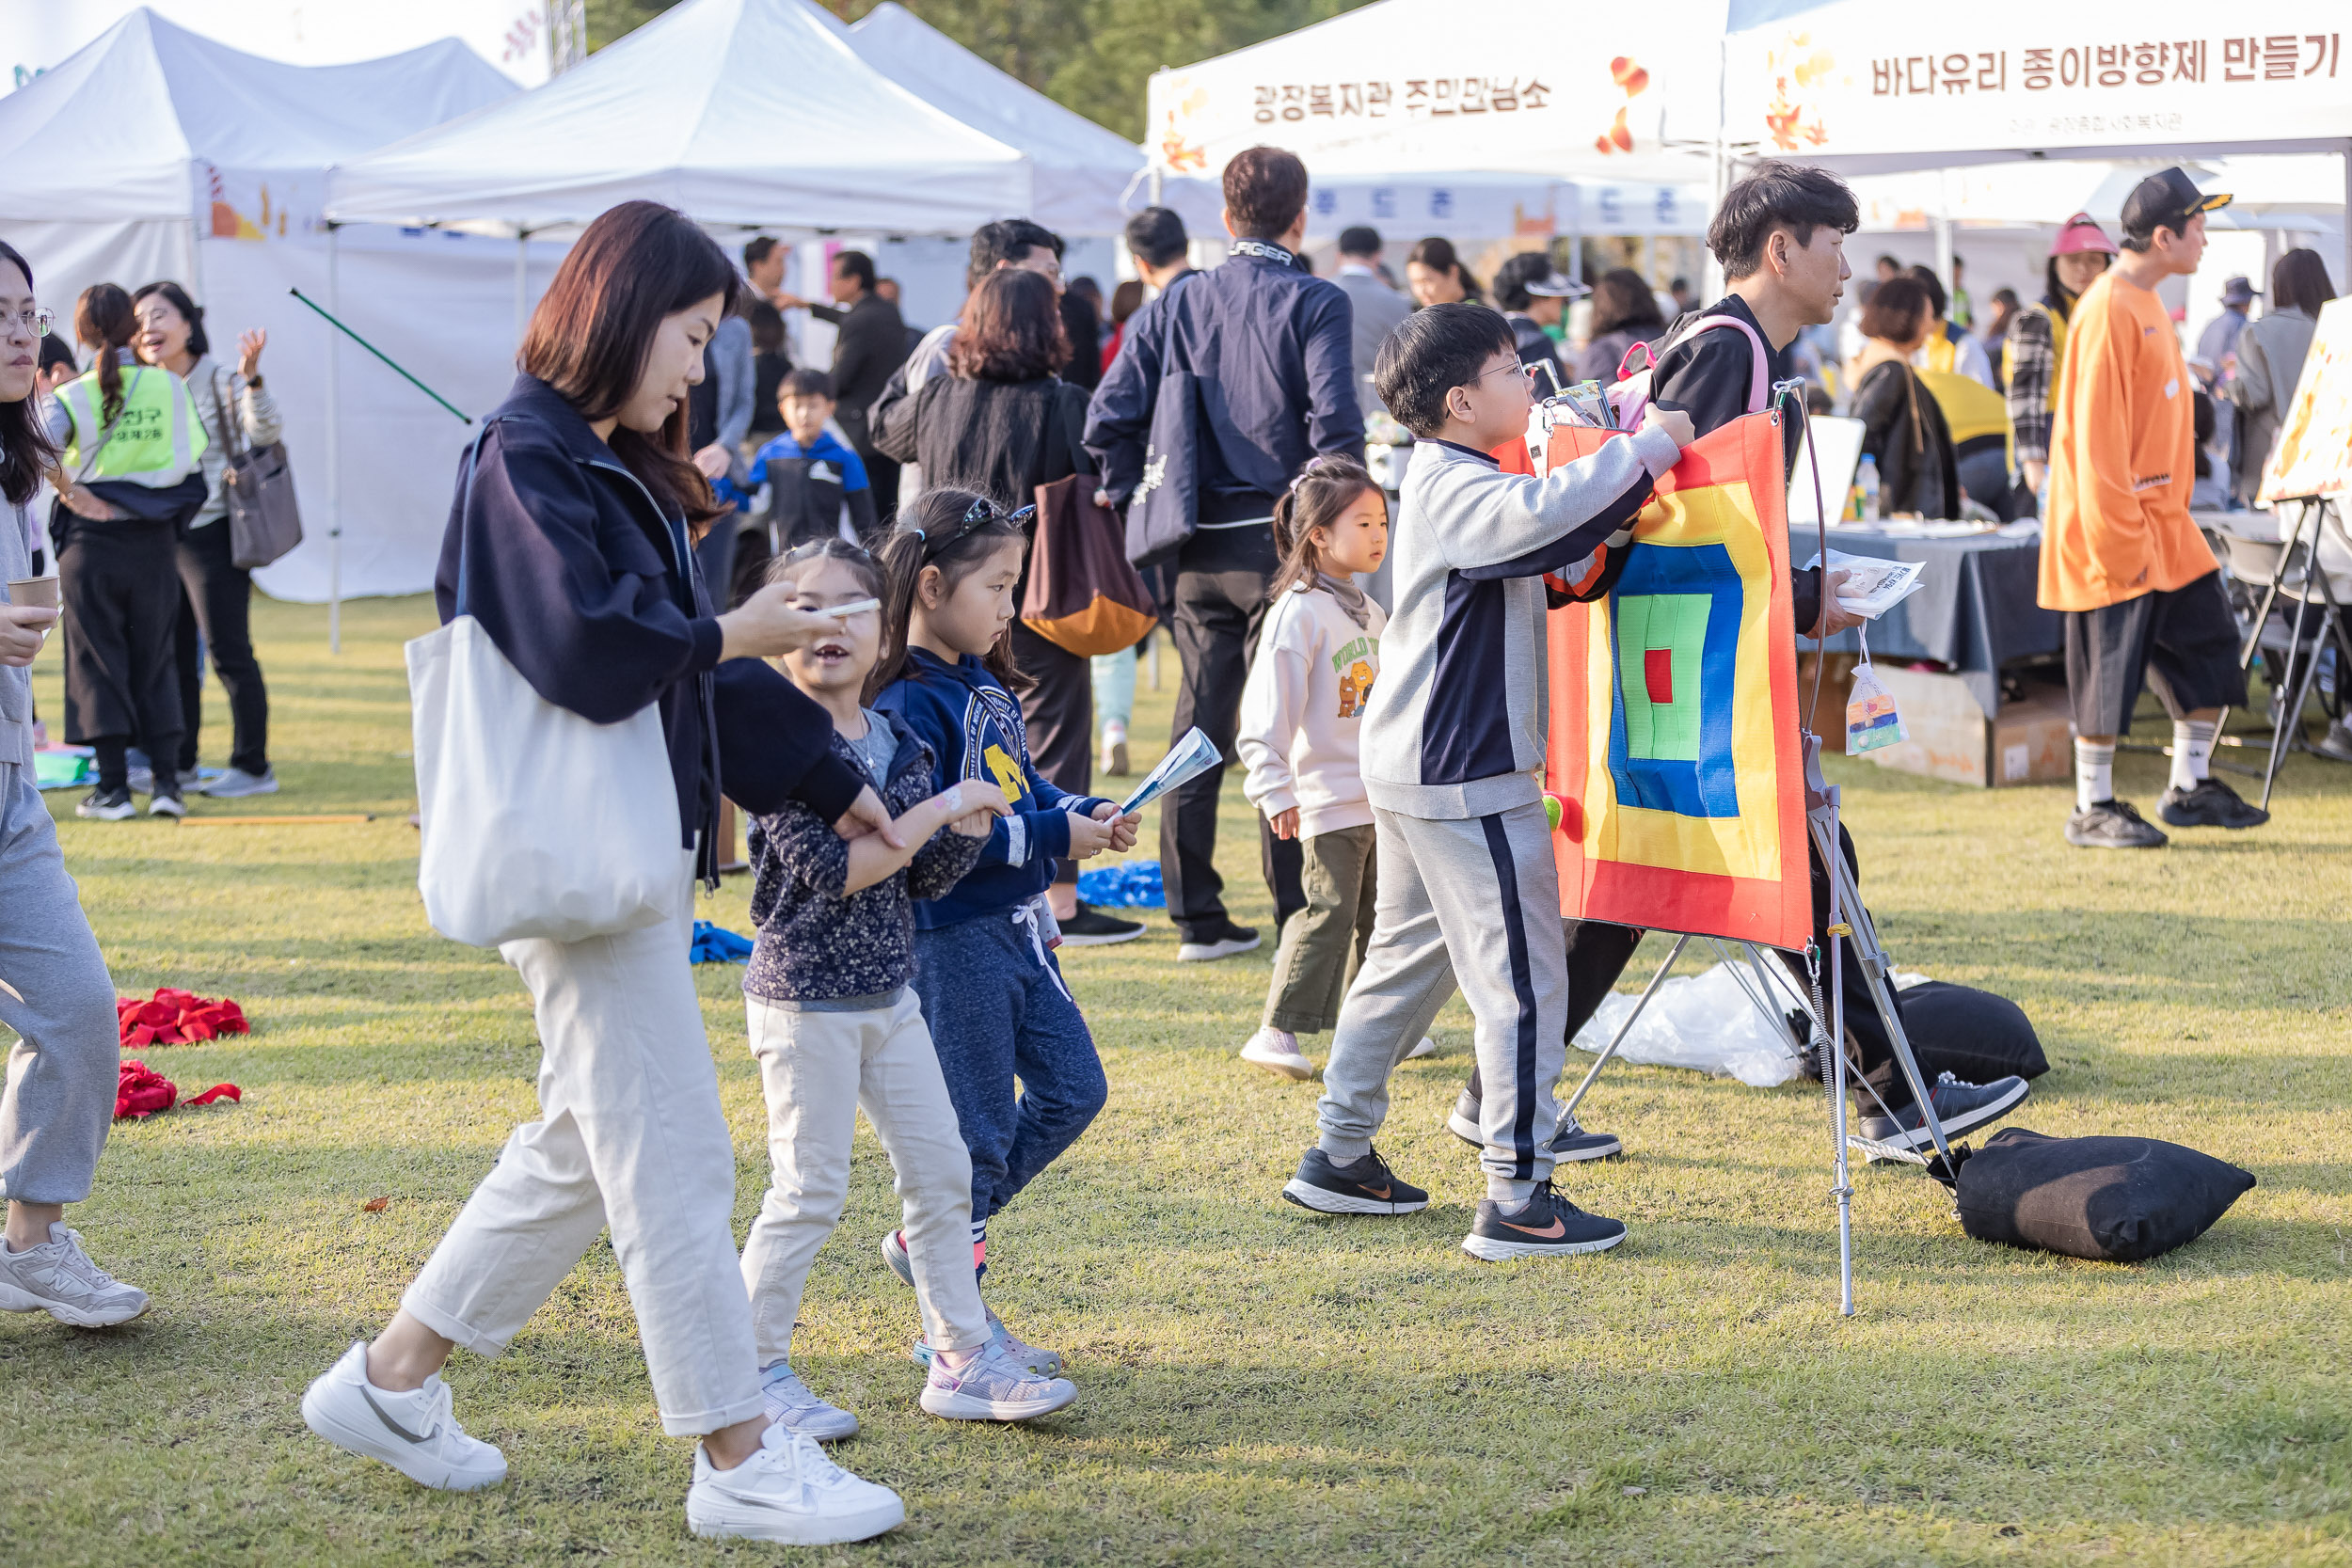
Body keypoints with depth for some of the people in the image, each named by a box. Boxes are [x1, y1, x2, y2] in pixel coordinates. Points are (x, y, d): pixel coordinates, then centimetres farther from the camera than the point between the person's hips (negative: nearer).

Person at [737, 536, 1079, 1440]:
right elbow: (832, 872, -24)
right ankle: (755, 1374, 10)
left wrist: (969, 833, -7)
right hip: (806, 998, -7)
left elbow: (923, 880, 12)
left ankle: (962, 1360, 19)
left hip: (888, 993, 7)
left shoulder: (898, 743, 7)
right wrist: (940, 806, -21)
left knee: (940, 1169, 9)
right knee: (809, 1192, -4)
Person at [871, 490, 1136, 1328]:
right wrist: (1054, 836, -22)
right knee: (979, 1124, -2)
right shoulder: (908, 705, -18)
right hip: (954, 937, -9)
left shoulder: (985, 685, 11)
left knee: (1073, 1089, 13)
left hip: (1017, 929, 9)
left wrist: (1086, 813, 1)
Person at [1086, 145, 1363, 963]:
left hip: (1197, 548, 4)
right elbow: (1334, 425, -17)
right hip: (1280, 542, -4)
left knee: (1198, 725, 9)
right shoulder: (1315, 304, -6)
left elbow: (1109, 418, 0)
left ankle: (1196, 916, 12)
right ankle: (1293, 915, 5)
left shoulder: (1176, 302, 6)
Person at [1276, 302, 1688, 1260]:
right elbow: (1541, 513, -39)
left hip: (1412, 769, 11)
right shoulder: (1458, 489, -18)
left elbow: (1550, 556, 19)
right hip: (1467, 777, -11)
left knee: (1407, 959, 19)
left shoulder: (1447, 482, 15)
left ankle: (1339, 1158, 27)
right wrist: (1648, 448, -27)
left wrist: (1634, 476, 7)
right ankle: (1517, 1201, -4)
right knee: (1522, 981, -6)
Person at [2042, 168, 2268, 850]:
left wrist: (2169, 515, 18)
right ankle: (2093, 811, 8)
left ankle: (2190, 787, 22)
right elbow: (2098, 431, -20)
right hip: (2116, 528, -10)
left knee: (2208, 644, 11)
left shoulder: (2147, 304, 14)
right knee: (2112, 666, -2)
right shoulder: (2108, 309, -16)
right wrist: (2119, 537, -21)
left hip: (2162, 520, 10)